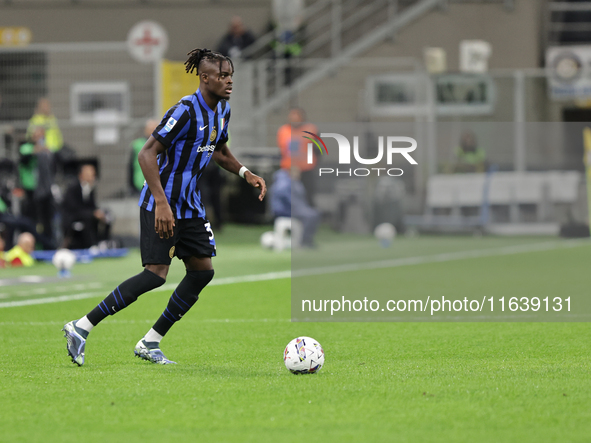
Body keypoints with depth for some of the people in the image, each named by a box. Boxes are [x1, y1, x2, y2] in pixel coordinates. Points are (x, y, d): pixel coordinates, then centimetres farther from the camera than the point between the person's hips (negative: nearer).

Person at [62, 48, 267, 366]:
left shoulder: (222, 110, 7)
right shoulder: (186, 110, -21)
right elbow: (147, 154, -24)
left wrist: (246, 174, 10)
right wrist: (161, 202, -30)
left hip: (190, 206, 9)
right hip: (162, 205, -9)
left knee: (202, 271, 3)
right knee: (156, 274, -16)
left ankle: (150, 343, 11)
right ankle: (81, 328, -9)